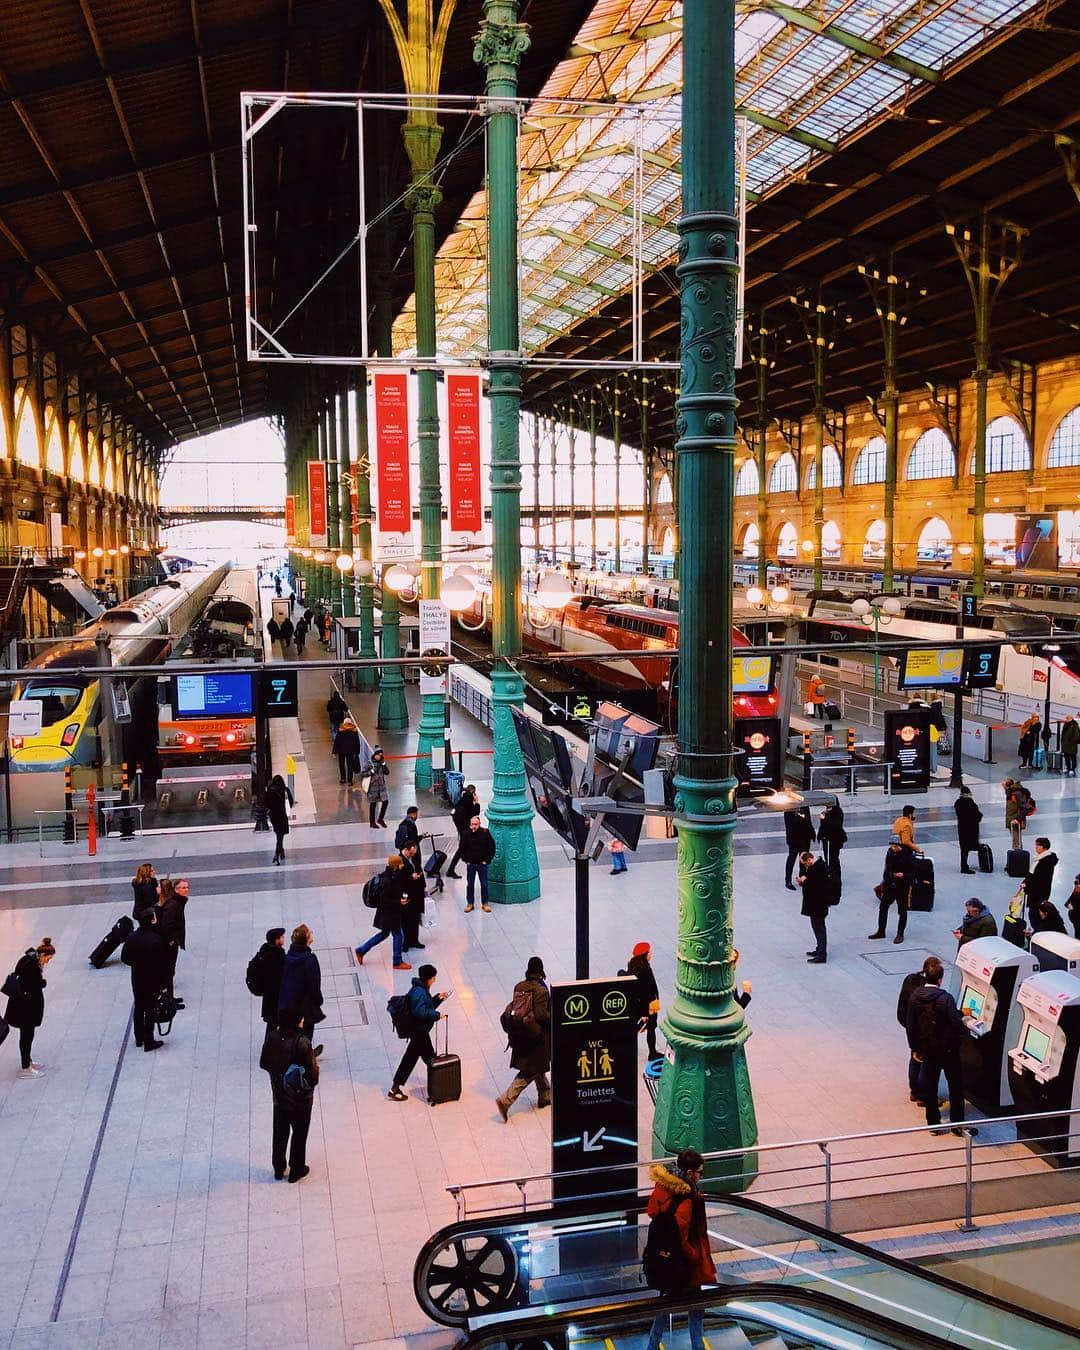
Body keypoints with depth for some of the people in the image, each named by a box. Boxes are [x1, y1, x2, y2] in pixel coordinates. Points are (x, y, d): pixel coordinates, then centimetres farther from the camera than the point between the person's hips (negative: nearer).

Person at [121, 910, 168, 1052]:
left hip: (136, 980, 5)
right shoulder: (156, 940, -25)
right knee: (150, 1011, 7)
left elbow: (124, 958, 3)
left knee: (138, 1008, 20)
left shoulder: (131, 938, -8)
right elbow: (162, 964, -20)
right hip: (152, 981, -5)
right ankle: (148, 1042, 14)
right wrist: (163, 983, -9)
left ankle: (139, 1038, 32)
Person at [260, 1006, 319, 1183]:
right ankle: (296, 1170, 31)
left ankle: (278, 1168, 37)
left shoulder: (272, 1037, -15)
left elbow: (263, 1063, -1)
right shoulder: (302, 1043, -30)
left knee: (280, 1132, 23)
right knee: (299, 1134, 17)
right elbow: (312, 1074, -24)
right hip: (300, 1098, -4)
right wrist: (315, 1062, -3)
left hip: (279, 1096, 4)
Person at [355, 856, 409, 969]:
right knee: (397, 935, 6)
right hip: (388, 913, -10)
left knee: (384, 934, 22)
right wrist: (399, 902, -25)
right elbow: (384, 900, -26)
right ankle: (397, 962, 22)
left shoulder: (393, 875, 0)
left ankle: (361, 951, 31)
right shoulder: (387, 881, -27)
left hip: (393, 912, 10)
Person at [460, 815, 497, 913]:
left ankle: (485, 903, 19)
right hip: (470, 864, 1)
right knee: (470, 884, 8)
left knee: (484, 884, 6)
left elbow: (492, 847, 0)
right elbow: (461, 849, 7)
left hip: (482, 864, -1)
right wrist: (465, 860, 1)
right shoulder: (466, 834, -6)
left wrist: (487, 860, -4)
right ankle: (470, 904, 20)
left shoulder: (485, 833, -8)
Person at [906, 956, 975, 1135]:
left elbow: (911, 1026, 0)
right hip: (948, 1049, -4)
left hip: (927, 1049, 4)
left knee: (929, 1086, 16)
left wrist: (914, 1048, 10)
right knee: (956, 1087, 12)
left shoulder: (914, 996, -7)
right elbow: (957, 1024, -20)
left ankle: (933, 1122, 23)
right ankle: (957, 1124, 19)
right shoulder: (946, 998, -22)